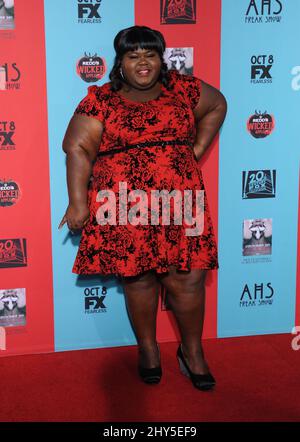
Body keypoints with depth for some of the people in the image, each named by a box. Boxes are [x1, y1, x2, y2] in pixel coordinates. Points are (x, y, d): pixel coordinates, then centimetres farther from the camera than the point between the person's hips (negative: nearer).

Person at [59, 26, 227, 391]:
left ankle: (192, 351, 21)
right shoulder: (100, 100, 1)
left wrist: (197, 149, 16)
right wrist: (78, 203, -11)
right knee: (138, 278, 5)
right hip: (125, 208, -2)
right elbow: (77, 148, -4)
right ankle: (148, 349, 26)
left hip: (179, 206, 2)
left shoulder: (181, 89, 9)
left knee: (187, 279, 1)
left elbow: (216, 105, 26)